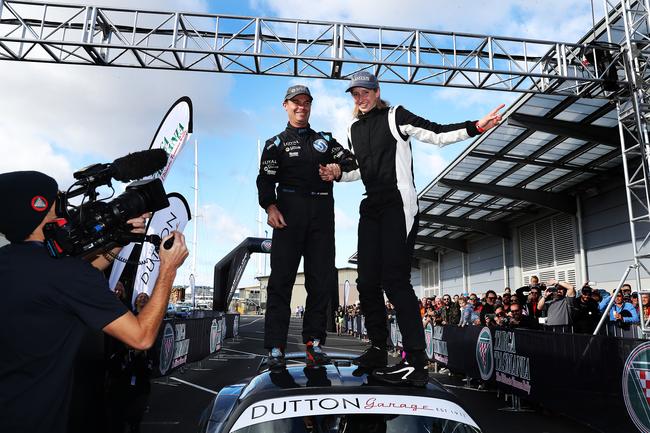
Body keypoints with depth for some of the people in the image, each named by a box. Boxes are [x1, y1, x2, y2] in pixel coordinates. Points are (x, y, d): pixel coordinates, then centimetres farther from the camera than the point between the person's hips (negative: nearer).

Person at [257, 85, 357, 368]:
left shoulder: (325, 140, 23)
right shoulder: (276, 144, 15)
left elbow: (349, 162, 10)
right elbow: (266, 179, 3)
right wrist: (270, 206, -16)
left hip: (322, 213, 3)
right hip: (289, 211, -3)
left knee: (322, 279, 1)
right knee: (281, 278, -6)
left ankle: (314, 342, 10)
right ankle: (275, 348, -3)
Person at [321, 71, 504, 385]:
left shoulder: (395, 116, 1)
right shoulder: (353, 129, 18)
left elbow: (438, 135, -5)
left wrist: (476, 127, -19)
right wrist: (337, 173, 9)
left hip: (399, 206, -7)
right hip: (371, 208, 7)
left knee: (394, 279, -16)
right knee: (367, 282, 4)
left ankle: (416, 361, -12)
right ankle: (378, 350, 18)